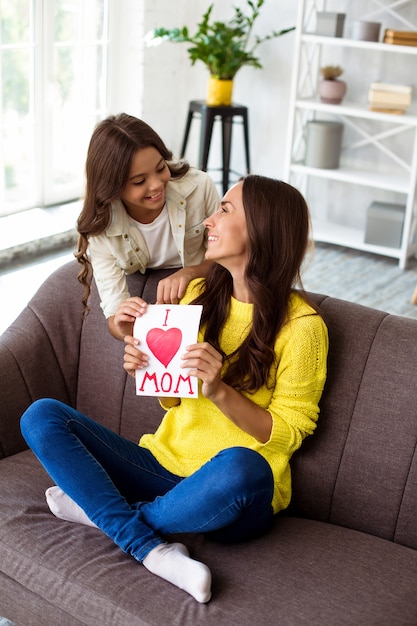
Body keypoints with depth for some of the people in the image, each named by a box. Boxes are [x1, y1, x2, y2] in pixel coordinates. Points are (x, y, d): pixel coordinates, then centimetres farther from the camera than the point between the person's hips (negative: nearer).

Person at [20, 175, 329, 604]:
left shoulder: (300, 324, -10)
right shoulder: (200, 293, 8)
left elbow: (287, 433, -8)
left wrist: (220, 390, -22)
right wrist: (147, 370, -7)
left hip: (231, 501, -5)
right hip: (166, 463, 6)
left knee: (240, 468, -42)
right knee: (40, 416, -10)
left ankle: (103, 511, -12)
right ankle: (152, 550, -23)